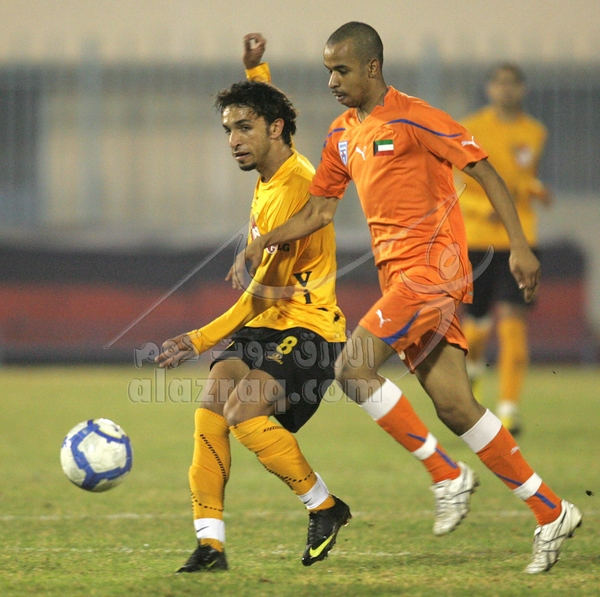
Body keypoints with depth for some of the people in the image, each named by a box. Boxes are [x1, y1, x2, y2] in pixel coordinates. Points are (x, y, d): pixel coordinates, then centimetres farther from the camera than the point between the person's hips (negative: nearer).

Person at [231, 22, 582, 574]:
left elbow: (484, 171, -9)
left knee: (353, 369, -17)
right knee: (454, 406, 2)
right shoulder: (342, 135, 15)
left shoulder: (411, 118, -9)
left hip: (431, 268, -8)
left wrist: (519, 245, -15)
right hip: (398, 275, 8)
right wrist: (263, 244, 7)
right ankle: (551, 513, 6)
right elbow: (321, 208, 21)